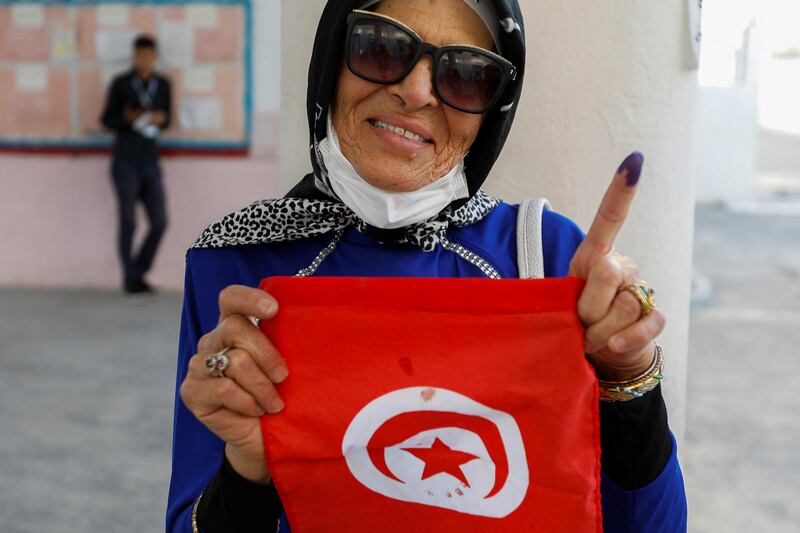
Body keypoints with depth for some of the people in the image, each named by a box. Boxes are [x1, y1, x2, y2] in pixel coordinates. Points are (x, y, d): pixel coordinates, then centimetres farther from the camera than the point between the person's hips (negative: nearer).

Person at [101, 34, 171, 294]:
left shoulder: (163, 85, 11)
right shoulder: (121, 84, 1)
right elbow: (107, 119, 3)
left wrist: (161, 119, -6)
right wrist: (129, 117, -15)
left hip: (151, 161, 4)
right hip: (126, 161, -4)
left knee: (159, 222, -1)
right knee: (128, 222, -2)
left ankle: (138, 273, 16)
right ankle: (130, 278, 10)